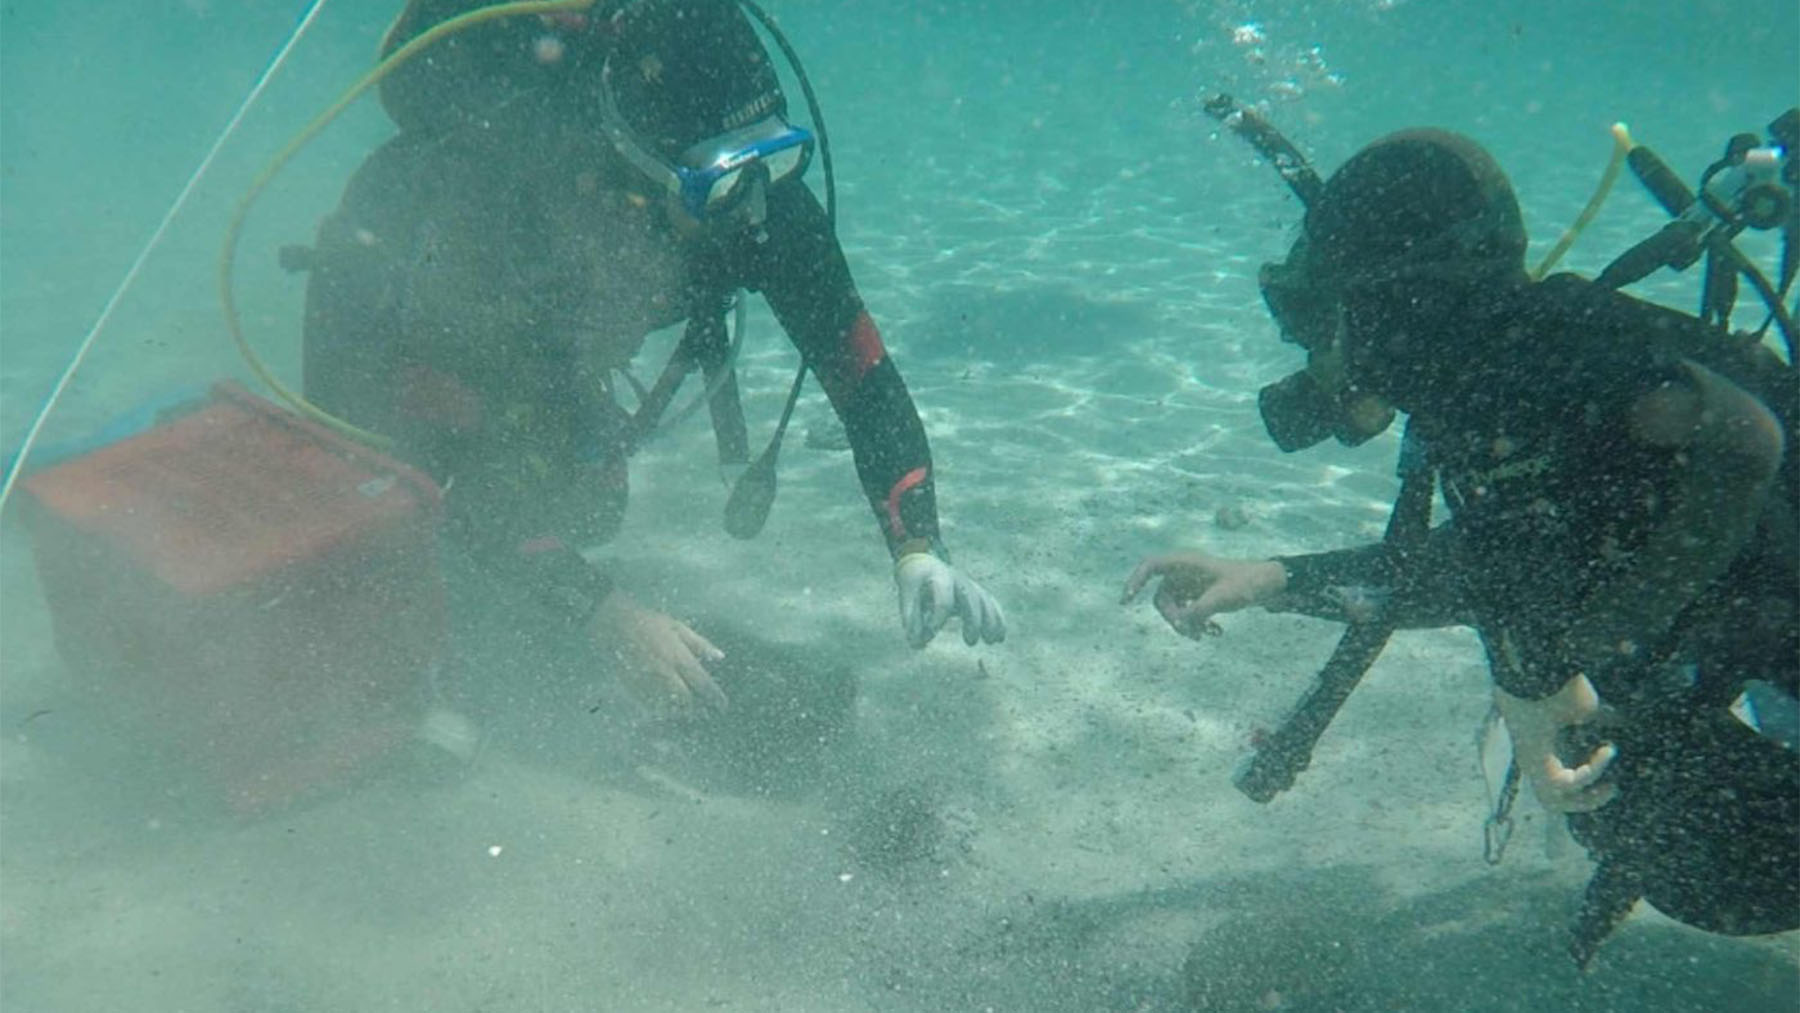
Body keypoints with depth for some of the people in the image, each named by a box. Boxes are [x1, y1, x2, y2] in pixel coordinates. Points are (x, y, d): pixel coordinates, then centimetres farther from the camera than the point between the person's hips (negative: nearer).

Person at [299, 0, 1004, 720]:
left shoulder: (753, 186, -33)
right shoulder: (496, 203, -47)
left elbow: (858, 363, -28)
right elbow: (448, 475, -44)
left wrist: (918, 547, -40)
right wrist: (602, 612, -52)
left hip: (544, 342, 4)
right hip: (394, 321, -4)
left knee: (589, 514, 8)